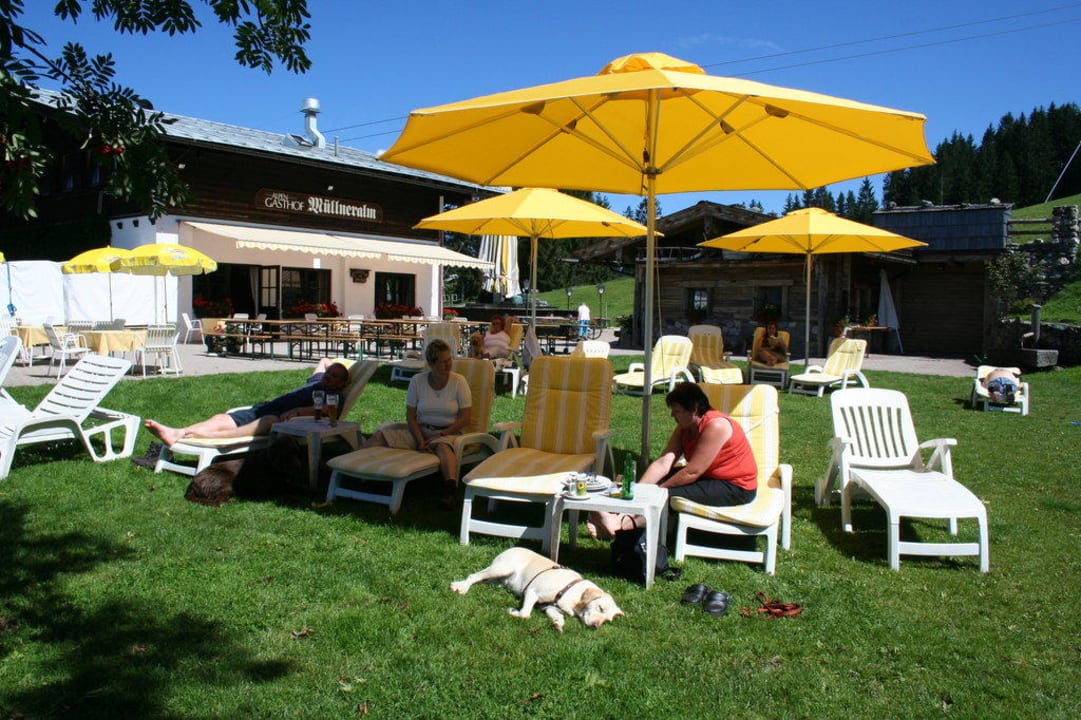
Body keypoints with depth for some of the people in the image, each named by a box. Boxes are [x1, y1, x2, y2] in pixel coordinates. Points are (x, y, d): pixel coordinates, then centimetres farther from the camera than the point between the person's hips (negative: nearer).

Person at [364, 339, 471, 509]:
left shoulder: (458, 382, -4)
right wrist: (420, 440, -12)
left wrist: (440, 435, -13)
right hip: (421, 430, 4)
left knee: (443, 447, -40)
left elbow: (465, 417, -6)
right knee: (379, 436, -15)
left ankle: (451, 490, -54)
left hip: (448, 432, -3)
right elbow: (411, 416, 3)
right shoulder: (417, 381, 0)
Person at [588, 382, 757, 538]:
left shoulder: (716, 426, -26)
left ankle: (621, 523, -33)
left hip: (737, 487, -8)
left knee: (671, 493, -27)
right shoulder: (685, 427, 1)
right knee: (655, 479, -7)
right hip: (708, 477, 9)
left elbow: (692, 472, -25)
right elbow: (663, 463, -8)